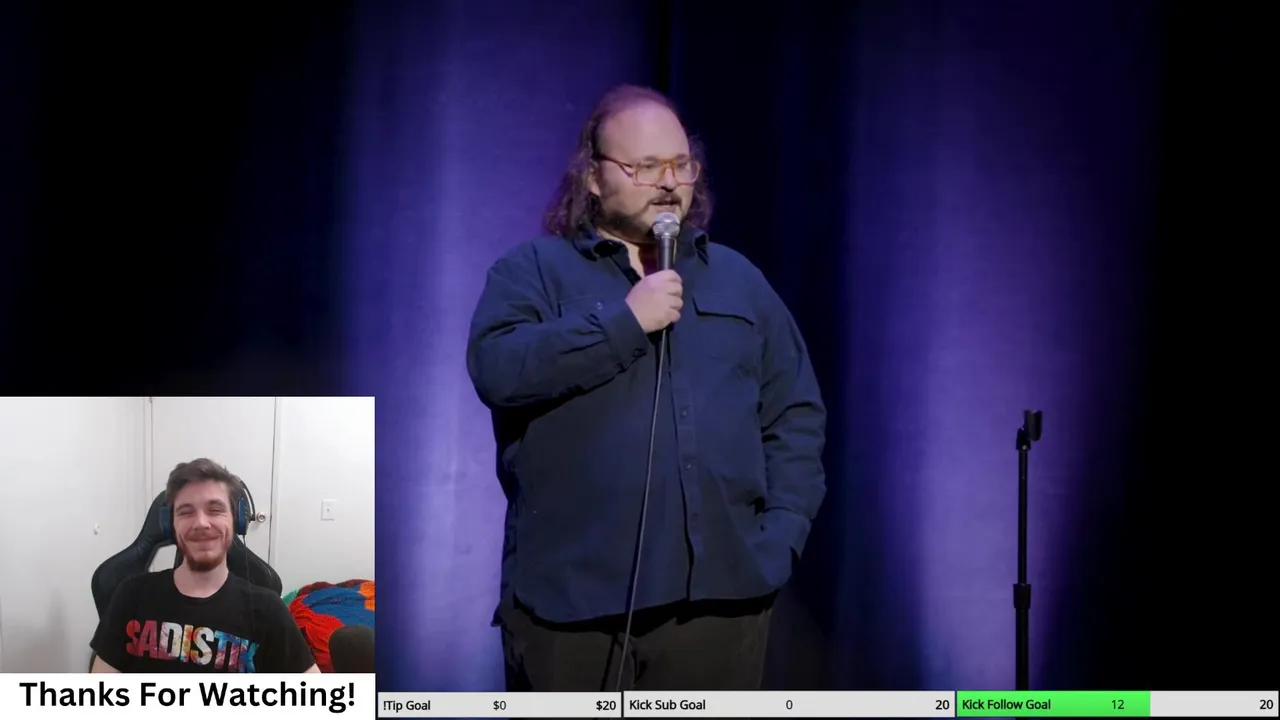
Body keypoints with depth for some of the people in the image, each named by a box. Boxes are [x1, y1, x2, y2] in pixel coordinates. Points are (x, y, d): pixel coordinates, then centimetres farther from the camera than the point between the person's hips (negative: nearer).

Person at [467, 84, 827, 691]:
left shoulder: (738, 280, 18)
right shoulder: (532, 271, 6)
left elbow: (796, 418, 16)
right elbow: (497, 369, -13)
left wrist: (781, 533, 3)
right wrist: (626, 321, -14)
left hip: (718, 595, 3)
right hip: (573, 597, -3)